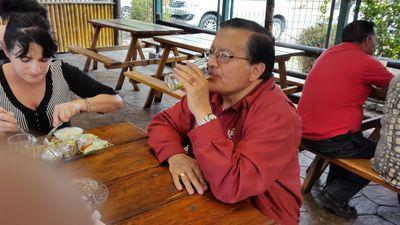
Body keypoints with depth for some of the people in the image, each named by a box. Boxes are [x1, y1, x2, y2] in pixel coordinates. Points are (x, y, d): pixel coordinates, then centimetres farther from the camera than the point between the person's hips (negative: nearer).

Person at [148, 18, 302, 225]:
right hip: (205, 202, 6)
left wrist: (203, 112, -32)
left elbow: (230, 187, -32)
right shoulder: (210, 91, -4)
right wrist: (175, 156, -19)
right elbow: (163, 123, 0)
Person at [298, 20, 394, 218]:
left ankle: (332, 187, 32)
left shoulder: (328, 53, 10)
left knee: (354, 141, 33)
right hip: (330, 140, -8)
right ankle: (336, 195, 8)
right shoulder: (366, 62, -10)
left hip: (303, 134, 8)